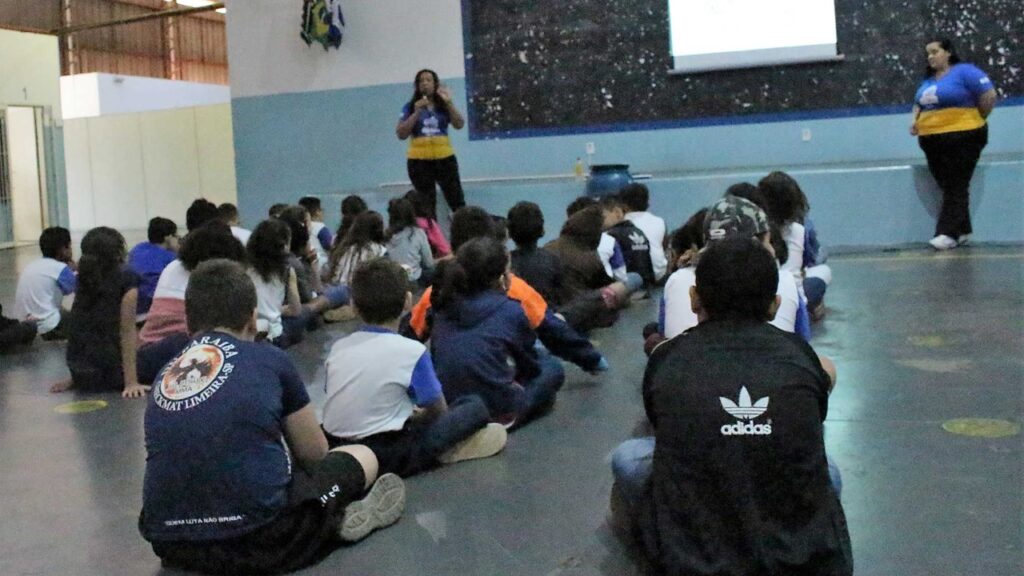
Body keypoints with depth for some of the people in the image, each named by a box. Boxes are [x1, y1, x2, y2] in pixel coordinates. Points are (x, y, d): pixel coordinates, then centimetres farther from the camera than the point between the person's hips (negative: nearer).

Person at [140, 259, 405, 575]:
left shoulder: (164, 376, 13)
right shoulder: (270, 360, 1)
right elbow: (315, 455, 14)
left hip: (170, 545, 4)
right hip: (256, 540, -4)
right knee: (363, 457, 21)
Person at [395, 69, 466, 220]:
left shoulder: (443, 105, 7)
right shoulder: (410, 107, 4)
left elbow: (459, 125, -6)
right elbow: (401, 134, -4)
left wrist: (449, 102, -15)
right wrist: (417, 112, -11)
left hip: (445, 158, 0)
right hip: (419, 161, 0)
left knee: (457, 201, 0)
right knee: (427, 204, 5)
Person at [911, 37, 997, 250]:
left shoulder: (964, 71, -7)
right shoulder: (928, 80, 15)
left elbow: (989, 96, -10)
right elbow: (919, 104, 26)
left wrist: (974, 121, -2)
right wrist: (916, 121, 6)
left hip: (961, 138, -7)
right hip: (932, 141, 8)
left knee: (955, 187, -7)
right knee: (947, 186, 9)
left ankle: (949, 233, -11)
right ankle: (961, 231, 16)